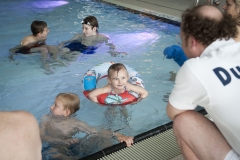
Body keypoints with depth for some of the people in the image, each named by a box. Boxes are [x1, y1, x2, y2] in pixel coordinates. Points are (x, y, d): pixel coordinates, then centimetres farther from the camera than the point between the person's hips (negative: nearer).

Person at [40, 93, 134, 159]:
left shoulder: (75, 124, -13)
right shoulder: (47, 119, -6)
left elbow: (97, 132, -19)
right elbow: (41, 136, -18)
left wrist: (117, 135, -34)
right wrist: (62, 141, -33)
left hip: (71, 149, -1)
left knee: (95, 138, -19)